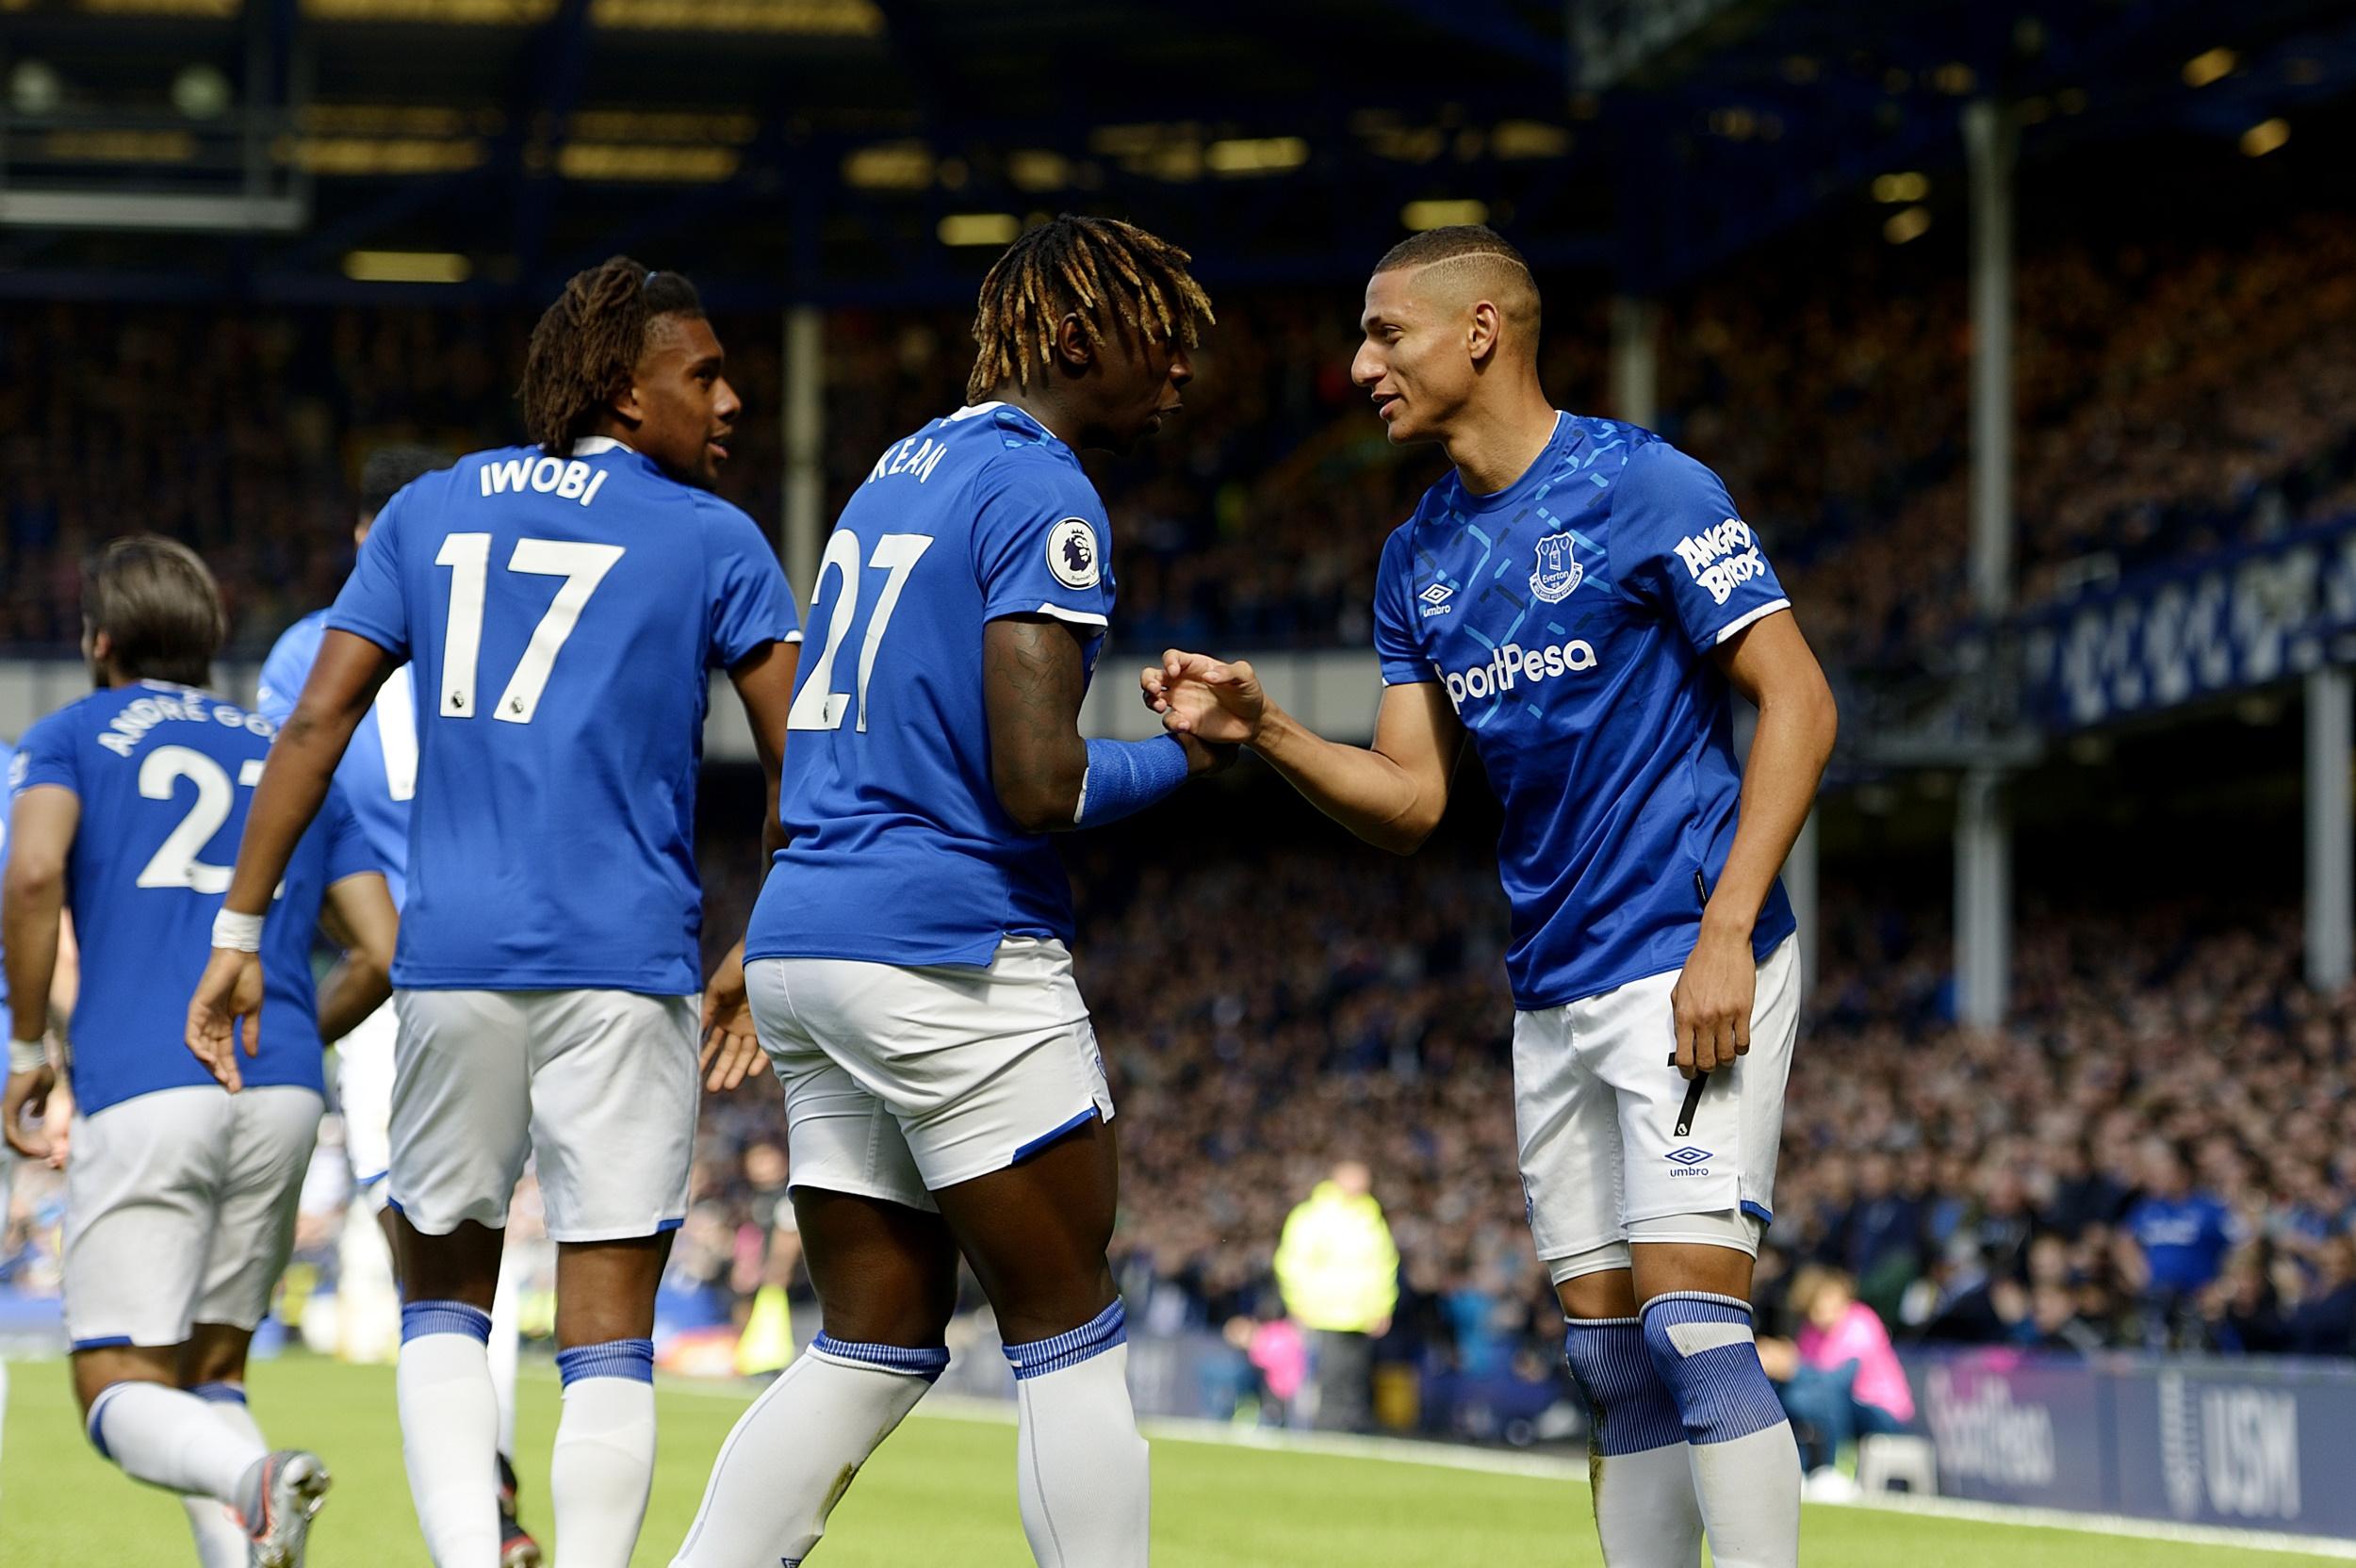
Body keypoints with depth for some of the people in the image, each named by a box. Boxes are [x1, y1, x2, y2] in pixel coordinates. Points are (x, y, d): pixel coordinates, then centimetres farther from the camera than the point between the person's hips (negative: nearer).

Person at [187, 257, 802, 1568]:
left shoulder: (430, 513, 13)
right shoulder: (711, 540, 4)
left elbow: (316, 726, 7)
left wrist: (240, 932, 9)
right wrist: (757, 955, 12)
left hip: (455, 957, 3)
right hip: (624, 966, -3)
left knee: (444, 1294, 16)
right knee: (609, 1337, 1)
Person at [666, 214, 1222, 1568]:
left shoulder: (906, 468, 18)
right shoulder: (1043, 495, -10)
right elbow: (1038, 785, -16)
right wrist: (1181, 759, 0)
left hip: (804, 943, 9)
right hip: (950, 953, -9)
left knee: (878, 1343, 11)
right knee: (1072, 1339, 0)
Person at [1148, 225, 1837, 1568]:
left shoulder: (1643, 488, -10)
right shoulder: (1421, 558, 12)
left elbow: (1799, 704, -12)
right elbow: (1412, 801, 12)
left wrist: (1725, 934, -19)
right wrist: (1262, 730, -6)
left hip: (1688, 964, -7)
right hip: (1554, 990, 7)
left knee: (1693, 1322, -16)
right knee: (1612, 1361, 7)